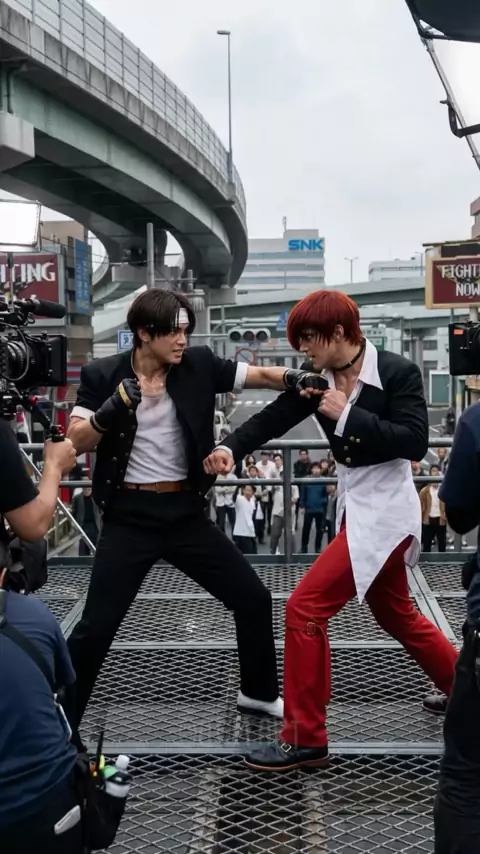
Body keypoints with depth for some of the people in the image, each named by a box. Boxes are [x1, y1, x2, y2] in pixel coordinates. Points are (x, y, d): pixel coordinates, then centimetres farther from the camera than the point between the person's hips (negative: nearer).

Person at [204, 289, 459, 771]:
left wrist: (348, 414, -22)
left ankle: (304, 739, 0)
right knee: (396, 615, 23)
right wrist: (231, 448, -22)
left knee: (305, 608, -12)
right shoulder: (319, 380, 3)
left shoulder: (398, 372, -14)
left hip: (384, 511, -8)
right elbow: (273, 418, -4)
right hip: (355, 507, 8)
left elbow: (415, 442, -21)